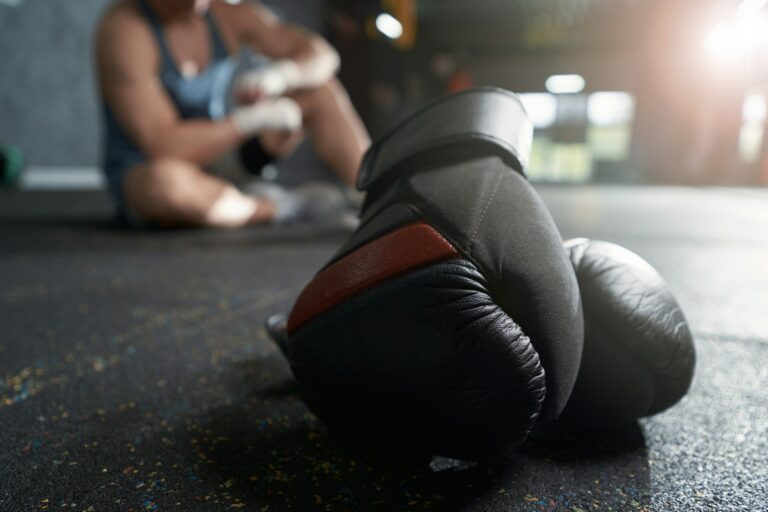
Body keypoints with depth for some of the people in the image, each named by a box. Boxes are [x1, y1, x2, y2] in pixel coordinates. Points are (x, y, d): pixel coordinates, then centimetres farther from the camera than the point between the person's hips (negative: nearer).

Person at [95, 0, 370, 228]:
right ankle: (283, 207, -17)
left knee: (320, 88, -6)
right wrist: (256, 118, -31)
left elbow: (321, 54, -7)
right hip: (143, 177, -5)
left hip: (220, 156, 5)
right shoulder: (122, 29, -22)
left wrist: (277, 75, -29)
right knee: (165, 181, -44)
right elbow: (164, 149, -31)